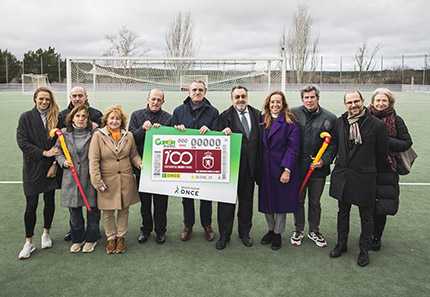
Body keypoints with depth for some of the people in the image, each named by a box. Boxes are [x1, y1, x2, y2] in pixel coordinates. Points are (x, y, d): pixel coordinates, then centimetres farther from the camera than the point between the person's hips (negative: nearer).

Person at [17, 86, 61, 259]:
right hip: (32, 168, -2)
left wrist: (55, 163, -8)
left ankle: (46, 233, 31)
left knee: (50, 201, 11)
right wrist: (44, 153, -15)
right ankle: (29, 242, 13)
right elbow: (22, 142, -8)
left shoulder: (56, 117, 2)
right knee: (31, 205, 0)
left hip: (51, 167, 2)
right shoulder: (26, 117, -1)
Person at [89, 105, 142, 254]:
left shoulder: (128, 136, 4)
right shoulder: (98, 136, -6)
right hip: (107, 181, -2)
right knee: (108, 212, 9)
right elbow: (93, 160, -7)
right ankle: (111, 238, 28)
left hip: (126, 180, 3)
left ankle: (120, 237, 31)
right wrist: (97, 181, -11)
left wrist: (140, 164, -7)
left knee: (123, 210, 12)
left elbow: (134, 154, 14)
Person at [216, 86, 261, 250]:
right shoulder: (225, 116, -3)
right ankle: (224, 235, 20)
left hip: (249, 166, 3)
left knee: (246, 201, 16)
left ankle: (244, 232, 33)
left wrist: (257, 164, 2)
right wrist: (224, 133, -27)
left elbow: (261, 139, 7)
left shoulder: (257, 114, 6)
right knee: (226, 201, 6)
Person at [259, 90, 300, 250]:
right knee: (266, 199, 12)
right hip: (265, 168, 4)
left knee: (281, 200, 6)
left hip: (282, 167, -4)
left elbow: (293, 147, -13)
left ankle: (278, 234, 23)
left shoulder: (290, 121, -8)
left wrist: (287, 170, -19)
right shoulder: (262, 119, 6)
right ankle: (271, 229, 32)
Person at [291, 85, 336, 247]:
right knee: (298, 200, 13)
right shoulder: (293, 113, -5)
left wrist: (324, 160, -11)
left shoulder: (330, 118, -5)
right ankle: (298, 230, 32)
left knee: (315, 202, 15)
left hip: (318, 168, 0)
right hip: (297, 166, 0)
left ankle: (314, 231, 34)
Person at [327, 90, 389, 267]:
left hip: (364, 178, -4)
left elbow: (382, 153, -2)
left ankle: (364, 249, 29)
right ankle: (341, 244, 36)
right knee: (343, 212, 18)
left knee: (366, 215, 11)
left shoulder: (376, 125, -11)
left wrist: (370, 168, 7)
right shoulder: (340, 122, 2)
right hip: (341, 176, 4)